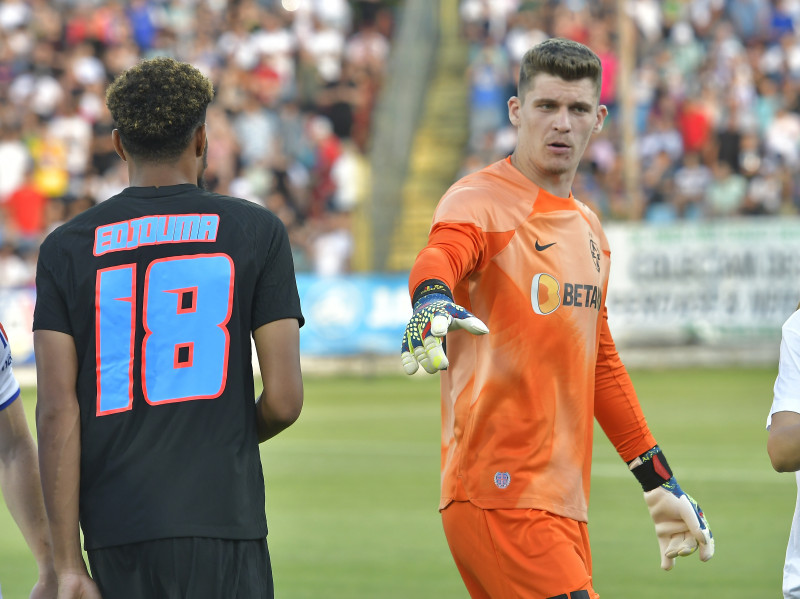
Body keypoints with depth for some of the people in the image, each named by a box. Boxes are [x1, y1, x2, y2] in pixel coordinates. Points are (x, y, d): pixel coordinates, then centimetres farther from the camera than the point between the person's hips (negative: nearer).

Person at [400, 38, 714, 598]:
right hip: (499, 490, -8)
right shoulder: (481, 200, -6)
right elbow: (440, 255, -29)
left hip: (564, 502, 8)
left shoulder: (589, 228, 19)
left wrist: (660, 483, 28)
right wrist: (433, 300, -52)